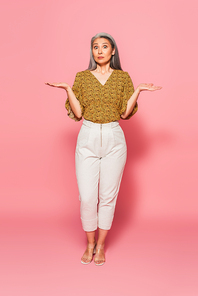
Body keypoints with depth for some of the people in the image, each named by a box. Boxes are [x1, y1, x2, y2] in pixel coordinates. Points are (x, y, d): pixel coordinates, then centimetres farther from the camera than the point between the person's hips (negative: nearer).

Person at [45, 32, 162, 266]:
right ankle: (90, 244, 24)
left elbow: (125, 113, 1)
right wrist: (68, 89, -9)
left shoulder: (123, 77, 6)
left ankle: (101, 246, 25)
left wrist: (138, 90, -8)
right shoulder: (82, 77, 6)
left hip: (114, 140, 0)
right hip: (88, 139, 0)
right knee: (87, 196, 0)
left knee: (108, 195, 6)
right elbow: (78, 114, 0)